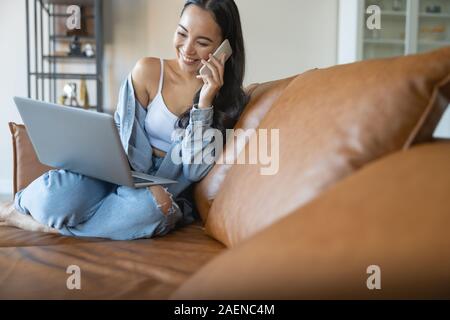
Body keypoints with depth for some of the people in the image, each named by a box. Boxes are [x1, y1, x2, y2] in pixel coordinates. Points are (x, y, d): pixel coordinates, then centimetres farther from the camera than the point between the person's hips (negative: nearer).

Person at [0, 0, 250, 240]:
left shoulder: (230, 98, -1)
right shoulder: (149, 71, -3)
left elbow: (194, 172, -9)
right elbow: (126, 139, -4)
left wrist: (204, 103, -17)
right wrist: (148, 186, -22)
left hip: (168, 193, 1)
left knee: (149, 208, -38)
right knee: (56, 194, -33)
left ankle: (48, 226, -13)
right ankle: (20, 205, 4)